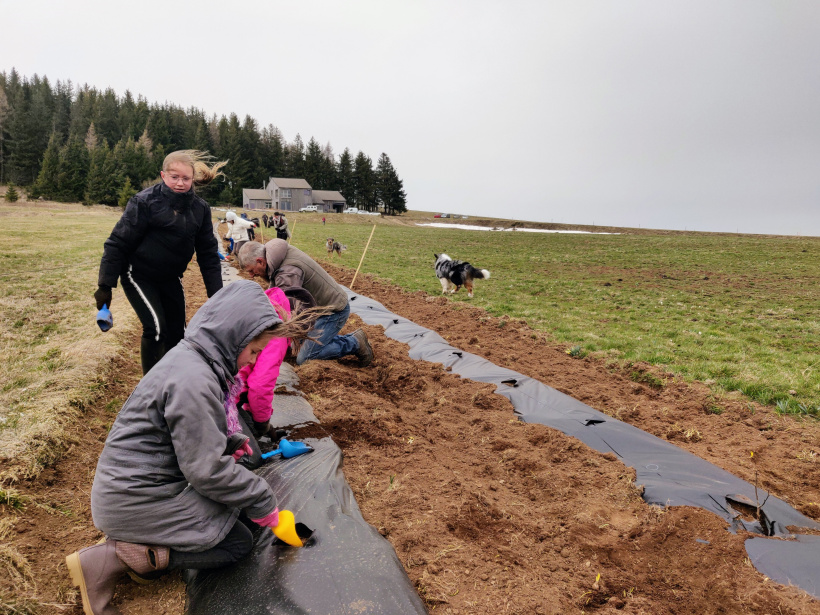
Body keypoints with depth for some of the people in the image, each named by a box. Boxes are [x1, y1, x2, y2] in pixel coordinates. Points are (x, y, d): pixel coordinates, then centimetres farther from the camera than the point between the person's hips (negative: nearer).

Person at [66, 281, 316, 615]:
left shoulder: (194, 359, 3)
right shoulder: (193, 381, -28)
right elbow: (206, 470, -24)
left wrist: (231, 440, 6)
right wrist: (261, 499, -13)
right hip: (133, 499, -10)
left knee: (241, 510, 11)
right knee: (239, 542, -1)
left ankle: (136, 543, 7)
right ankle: (110, 557, -4)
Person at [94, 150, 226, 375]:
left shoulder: (200, 208, -4)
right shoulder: (145, 202, -18)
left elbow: (208, 253, 0)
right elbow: (118, 244, -14)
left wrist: (216, 295, -3)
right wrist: (105, 286, -15)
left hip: (170, 278, 5)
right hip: (139, 276, -5)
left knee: (178, 333, 6)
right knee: (156, 327, -17)